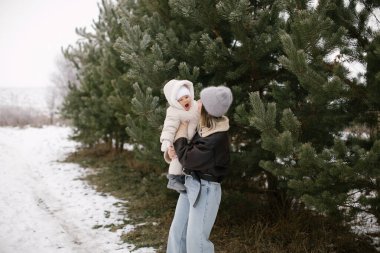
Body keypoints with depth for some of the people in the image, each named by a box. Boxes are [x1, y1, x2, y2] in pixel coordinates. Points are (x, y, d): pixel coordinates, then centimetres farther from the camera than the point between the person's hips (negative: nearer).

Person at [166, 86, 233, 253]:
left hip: (205, 189, -9)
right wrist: (173, 149, -5)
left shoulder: (217, 139, -26)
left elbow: (187, 159, -20)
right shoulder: (205, 128, 1)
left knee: (195, 239, -2)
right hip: (190, 184, 9)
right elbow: (192, 151, 17)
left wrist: (181, 132, -9)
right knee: (176, 233, 15)